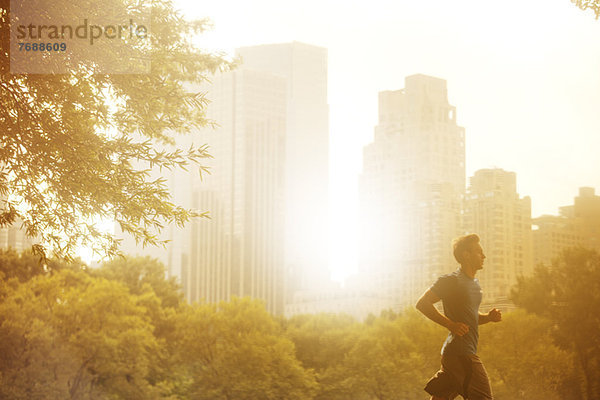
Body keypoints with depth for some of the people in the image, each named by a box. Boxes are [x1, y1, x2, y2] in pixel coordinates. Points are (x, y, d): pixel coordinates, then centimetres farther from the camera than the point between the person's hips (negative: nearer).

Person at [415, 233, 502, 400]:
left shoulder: (475, 283, 19)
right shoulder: (451, 281, -10)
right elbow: (422, 304, -13)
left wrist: (489, 317, 8)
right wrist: (450, 324, -17)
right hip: (460, 353, -9)